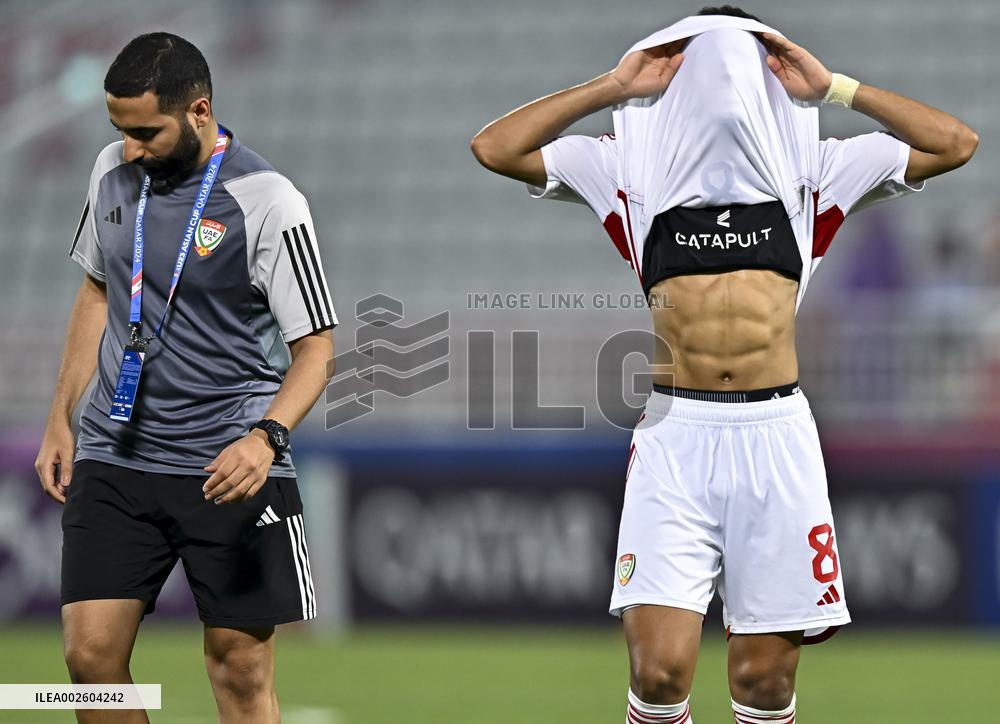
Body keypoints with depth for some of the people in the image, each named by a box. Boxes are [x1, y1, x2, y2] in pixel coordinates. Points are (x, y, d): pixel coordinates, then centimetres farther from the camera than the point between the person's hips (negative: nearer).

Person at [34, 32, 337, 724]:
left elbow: (315, 348, -10)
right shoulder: (114, 172, 5)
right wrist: (60, 420, 16)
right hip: (113, 455, 5)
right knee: (91, 653, -5)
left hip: (226, 469, -5)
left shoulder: (267, 203, -13)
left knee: (241, 667, -3)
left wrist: (266, 438, -27)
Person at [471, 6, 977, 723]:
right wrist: (613, 87, 7)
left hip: (776, 430, 1)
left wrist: (833, 87, 9)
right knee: (659, 665, -13)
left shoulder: (813, 168, 15)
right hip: (675, 430, -1)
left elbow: (956, 143, 11)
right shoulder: (633, 166, 12)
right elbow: (495, 148, 7)